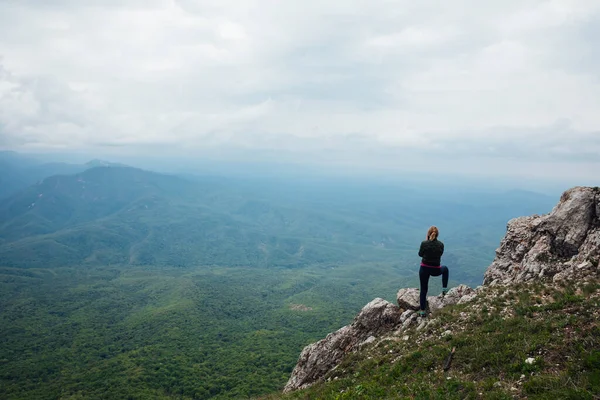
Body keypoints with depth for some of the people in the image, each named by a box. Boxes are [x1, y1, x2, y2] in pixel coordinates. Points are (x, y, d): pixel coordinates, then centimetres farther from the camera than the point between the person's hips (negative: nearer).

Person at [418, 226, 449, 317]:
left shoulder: (424, 243, -13)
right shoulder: (440, 244, -7)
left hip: (424, 269, 0)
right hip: (436, 270, 1)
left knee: (423, 289, 13)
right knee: (445, 269, 36)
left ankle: (422, 311, 17)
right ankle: (444, 289, 32)